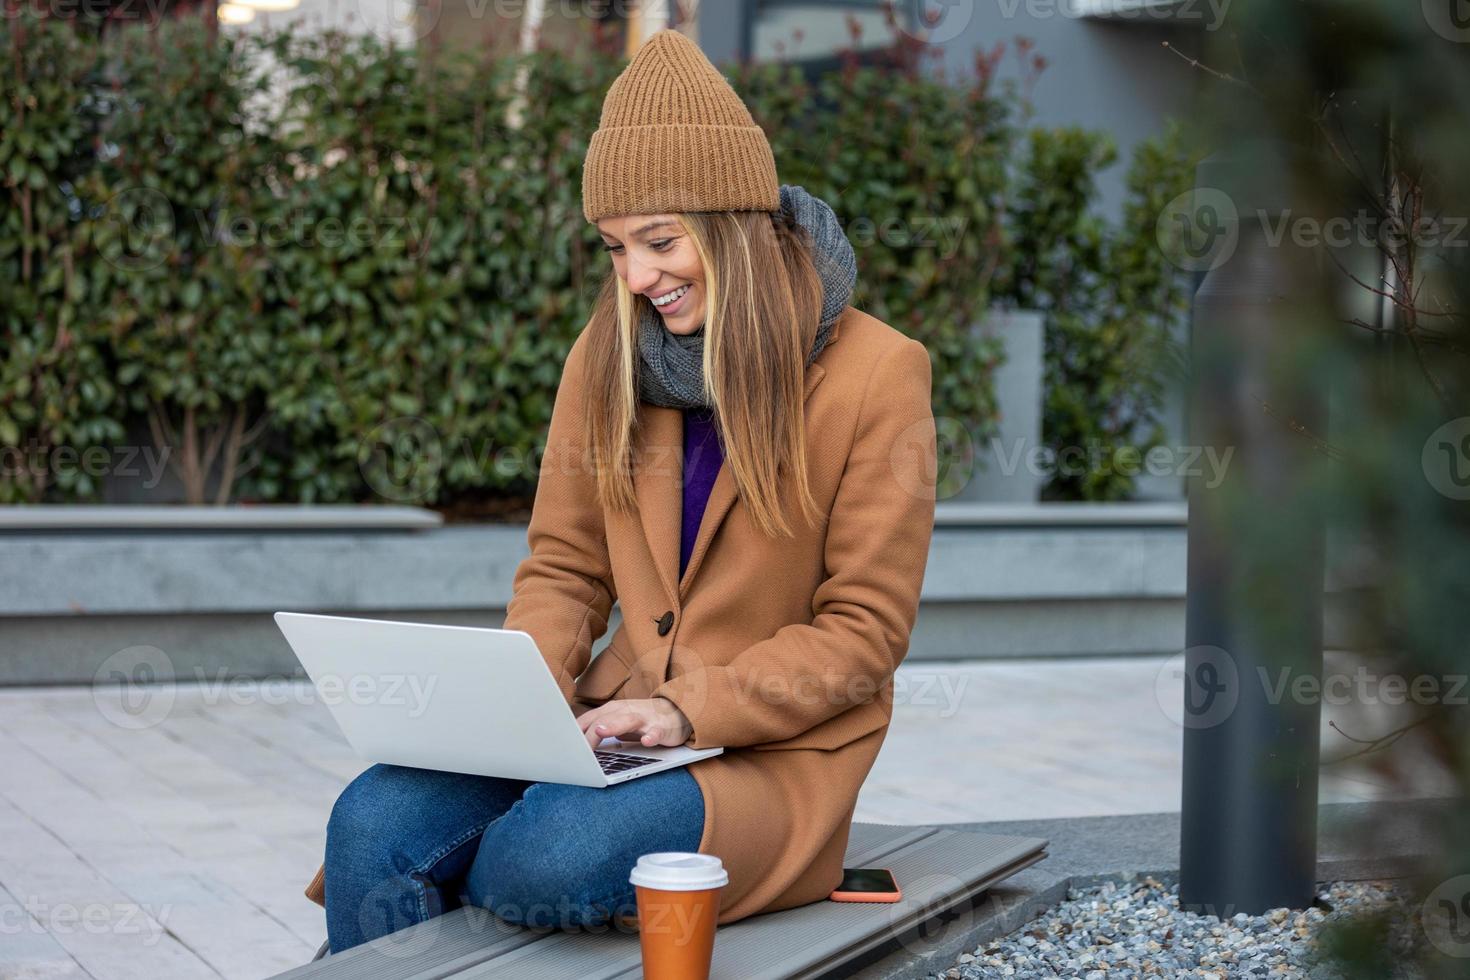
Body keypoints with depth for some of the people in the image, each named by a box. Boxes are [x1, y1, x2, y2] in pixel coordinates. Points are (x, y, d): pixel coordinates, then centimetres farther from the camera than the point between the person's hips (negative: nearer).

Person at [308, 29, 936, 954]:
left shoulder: (876, 373, -8)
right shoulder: (607, 356, 8)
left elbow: (862, 633, -8)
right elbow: (564, 569, 11)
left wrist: (694, 708, -19)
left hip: (774, 751, -4)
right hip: (616, 725, 5)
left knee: (543, 862, -32)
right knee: (373, 825, -22)